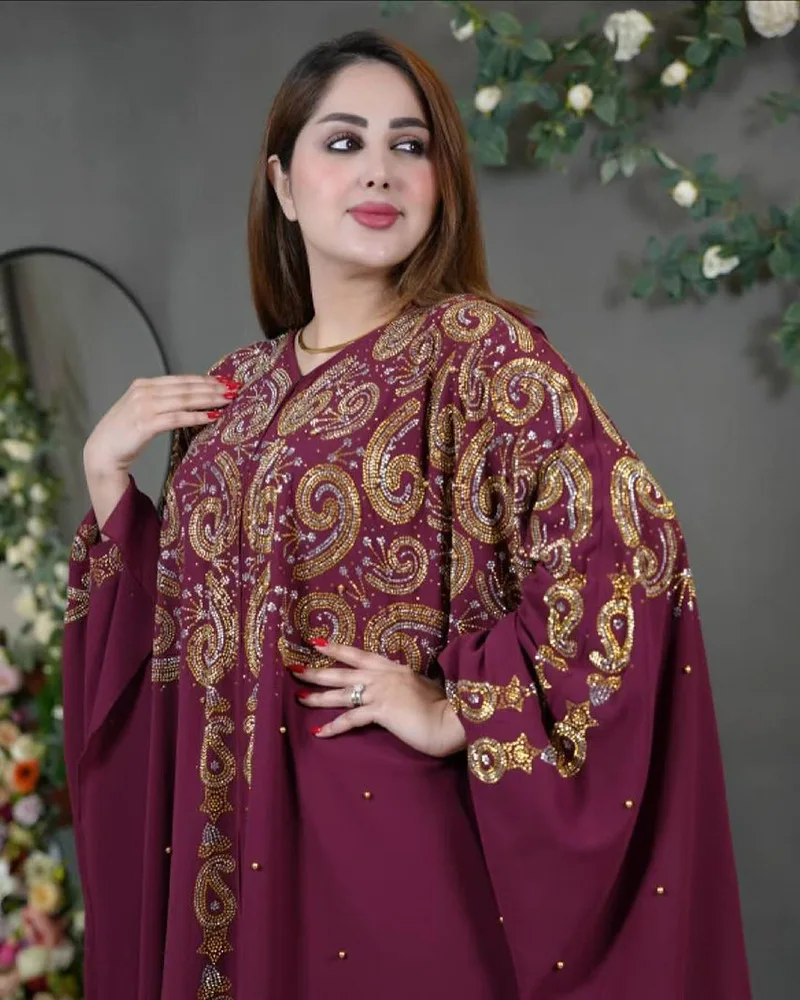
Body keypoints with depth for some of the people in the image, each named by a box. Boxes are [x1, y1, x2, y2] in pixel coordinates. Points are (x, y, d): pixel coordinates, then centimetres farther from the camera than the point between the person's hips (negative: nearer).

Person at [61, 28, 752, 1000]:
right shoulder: (238, 390, 7)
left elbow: (630, 549, -21)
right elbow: (181, 626, 11)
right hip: (240, 845, 5)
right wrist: (105, 471, 2)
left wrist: (459, 715, -18)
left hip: (401, 835, -5)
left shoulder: (476, 347, -9)